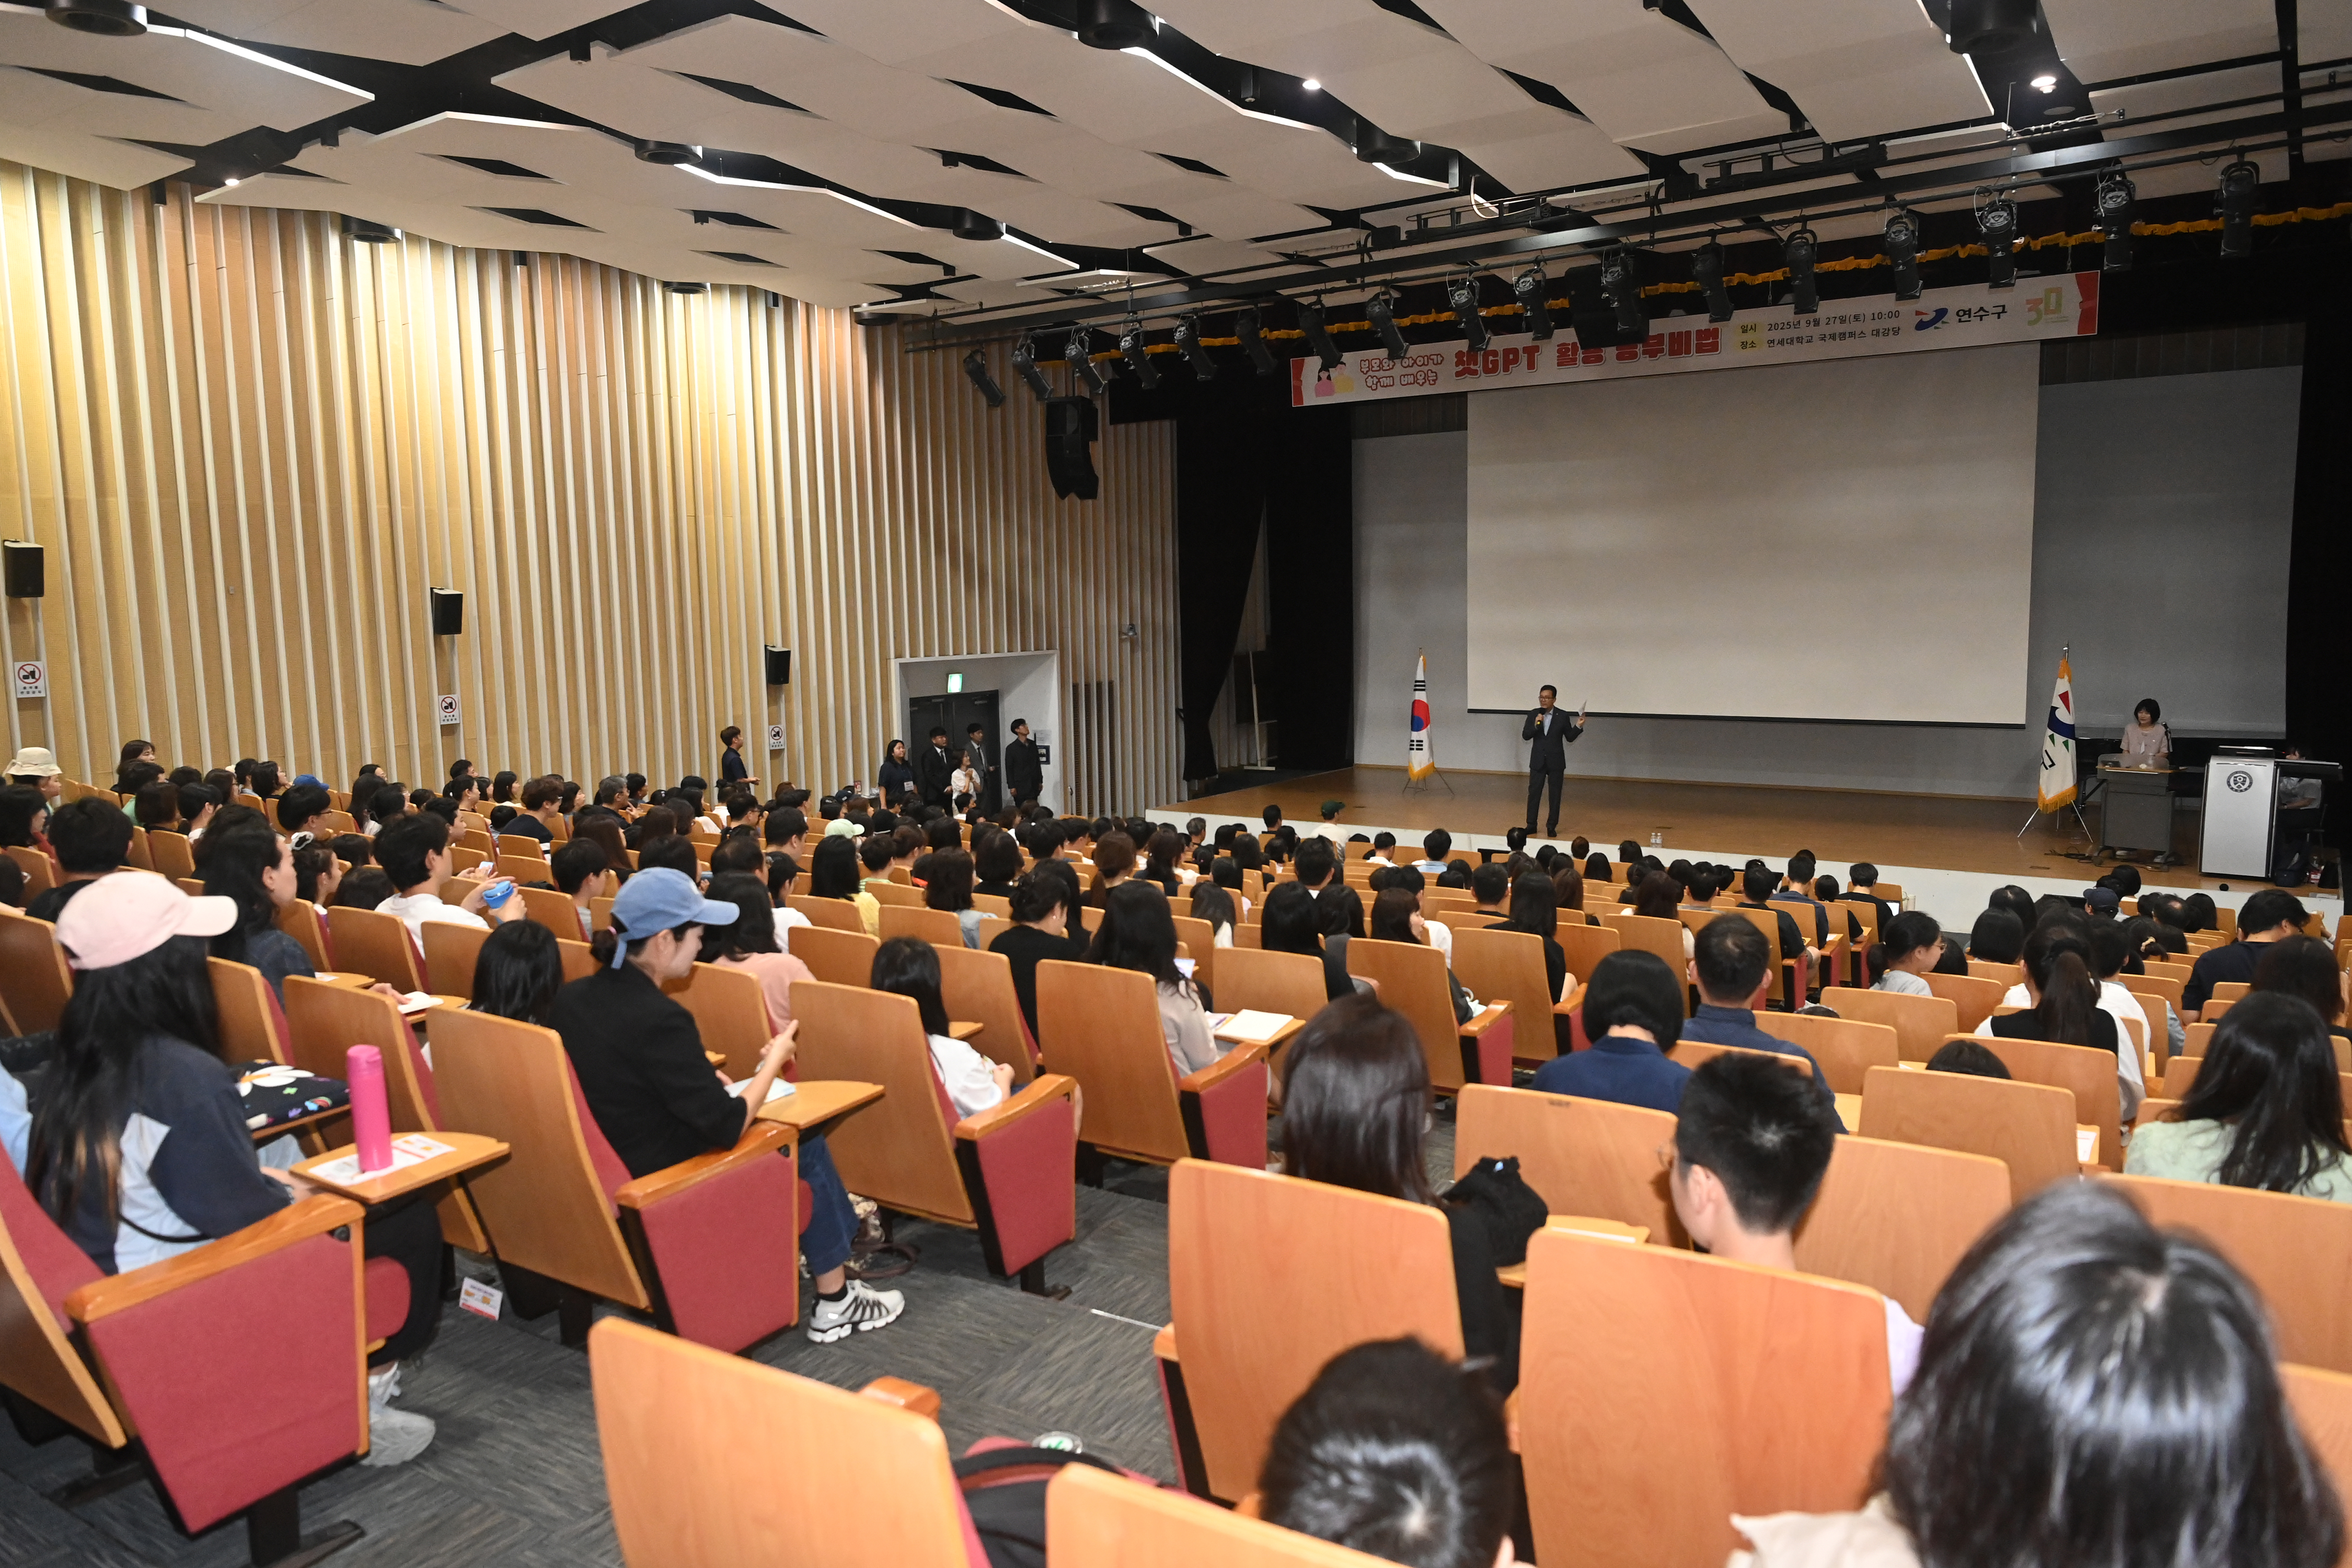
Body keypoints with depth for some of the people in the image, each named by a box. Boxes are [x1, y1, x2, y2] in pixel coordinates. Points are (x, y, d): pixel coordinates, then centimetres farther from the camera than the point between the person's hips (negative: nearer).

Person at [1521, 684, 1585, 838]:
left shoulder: (1562, 716, -3)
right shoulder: (1533, 715, 1)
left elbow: (1570, 738, 2)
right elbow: (1525, 736, -4)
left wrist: (1578, 726, -14)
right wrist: (1536, 725, -19)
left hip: (1556, 762, -1)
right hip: (1538, 761, 1)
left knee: (1555, 795, 4)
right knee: (1534, 793, 4)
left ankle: (1552, 827, 13)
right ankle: (1531, 825, 13)